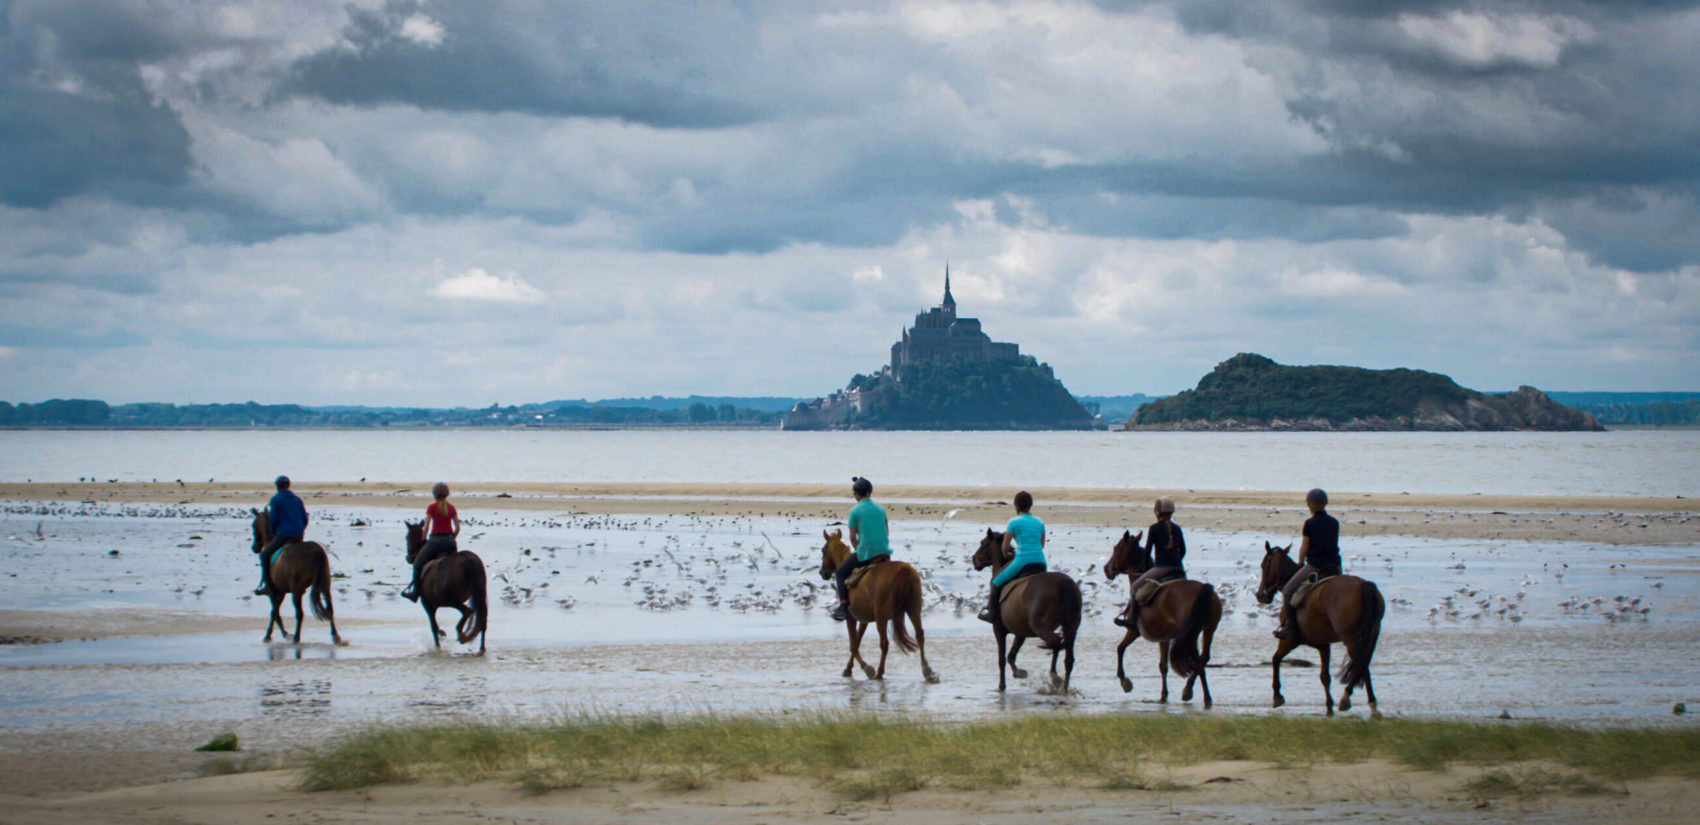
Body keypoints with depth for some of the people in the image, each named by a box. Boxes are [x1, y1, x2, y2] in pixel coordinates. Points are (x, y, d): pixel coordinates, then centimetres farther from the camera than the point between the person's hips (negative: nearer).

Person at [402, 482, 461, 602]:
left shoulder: (431, 507, -6)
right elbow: (458, 528, 6)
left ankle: (415, 592, 13)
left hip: (435, 539, -4)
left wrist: (423, 541, 4)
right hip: (449, 541, 4)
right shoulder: (451, 508, 6)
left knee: (418, 564, 11)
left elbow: (426, 527, -9)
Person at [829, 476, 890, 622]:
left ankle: (844, 606, -1)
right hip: (884, 552, 5)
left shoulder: (855, 511, -5)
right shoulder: (880, 509, 10)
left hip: (865, 553, -5)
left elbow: (852, 537, -3)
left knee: (840, 573, 11)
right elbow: (887, 533, 14)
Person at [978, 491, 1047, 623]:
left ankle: (991, 612, 18)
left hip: (1022, 563, -5)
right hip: (1040, 563, 5)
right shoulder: (1039, 522, 13)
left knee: (996, 582, 15)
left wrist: (1006, 556, 22)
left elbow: (1005, 547, 0)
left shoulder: (1014, 523, -4)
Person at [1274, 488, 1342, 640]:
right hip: (1335, 567, 5)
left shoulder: (1310, 523, -8)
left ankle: (1290, 627, 1)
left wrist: (1300, 563, 14)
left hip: (1315, 567, -5)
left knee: (1288, 592, 8)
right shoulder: (1334, 523, 7)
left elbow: (1304, 548, -4)